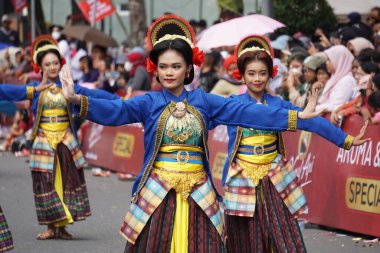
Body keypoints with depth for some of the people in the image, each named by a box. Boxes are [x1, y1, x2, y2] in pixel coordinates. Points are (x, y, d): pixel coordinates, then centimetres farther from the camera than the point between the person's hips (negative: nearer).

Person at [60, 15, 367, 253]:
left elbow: (246, 112, 1)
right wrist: (78, 101, -34)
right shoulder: (149, 103, 0)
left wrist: (294, 117, -5)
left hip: (197, 194, 2)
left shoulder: (204, 101, 6)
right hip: (158, 193, -2)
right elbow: (115, 111, -15)